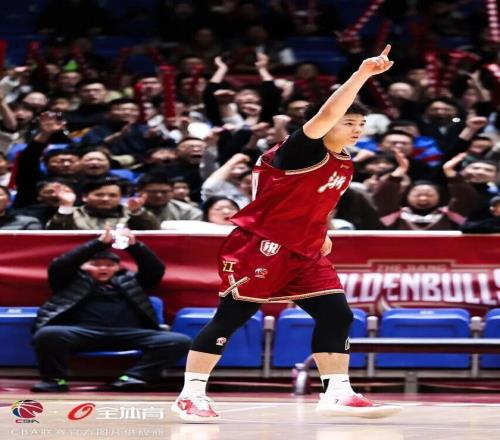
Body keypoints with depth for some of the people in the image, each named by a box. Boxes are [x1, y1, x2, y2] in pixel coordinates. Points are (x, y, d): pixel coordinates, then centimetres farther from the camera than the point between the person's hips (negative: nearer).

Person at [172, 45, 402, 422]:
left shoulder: (345, 165, 12)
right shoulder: (305, 149, -14)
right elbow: (327, 115, -34)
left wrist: (321, 234, 16)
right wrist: (363, 73, -40)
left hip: (305, 252, 9)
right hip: (261, 246, -8)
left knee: (337, 315, -2)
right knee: (231, 317, -5)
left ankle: (338, 395, 2)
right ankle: (190, 394, 3)